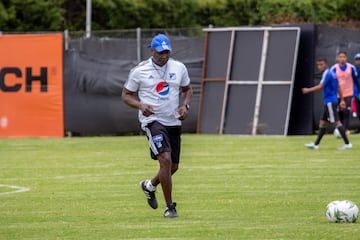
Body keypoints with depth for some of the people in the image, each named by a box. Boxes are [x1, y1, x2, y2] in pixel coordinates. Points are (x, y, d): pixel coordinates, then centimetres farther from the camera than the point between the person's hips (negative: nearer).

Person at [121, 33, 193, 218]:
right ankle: (169, 206, -13)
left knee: (173, 166, 11)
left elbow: (187, 89, 19)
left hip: (174, 122, 5)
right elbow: (126, 95, 3)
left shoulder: (179, 68, 5)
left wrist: (185, 105, -2)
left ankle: (150, 185, 42)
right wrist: (140, 105, -16)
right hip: (152, 120, -5)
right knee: (165, 159, -22)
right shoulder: (139, 71, -5)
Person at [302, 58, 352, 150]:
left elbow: (320, 86, -19)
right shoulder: (332, 74, 16)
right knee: (322, 122, 13)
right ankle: (316, 144, 17)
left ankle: (347, 144, -13)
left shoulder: (327, 74, -12)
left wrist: (308, 90, -13)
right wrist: (342, 100, 20)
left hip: (330, 102, -10)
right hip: (329, 102, 10)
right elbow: (339, 88, 19)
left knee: (336, 122, -11)